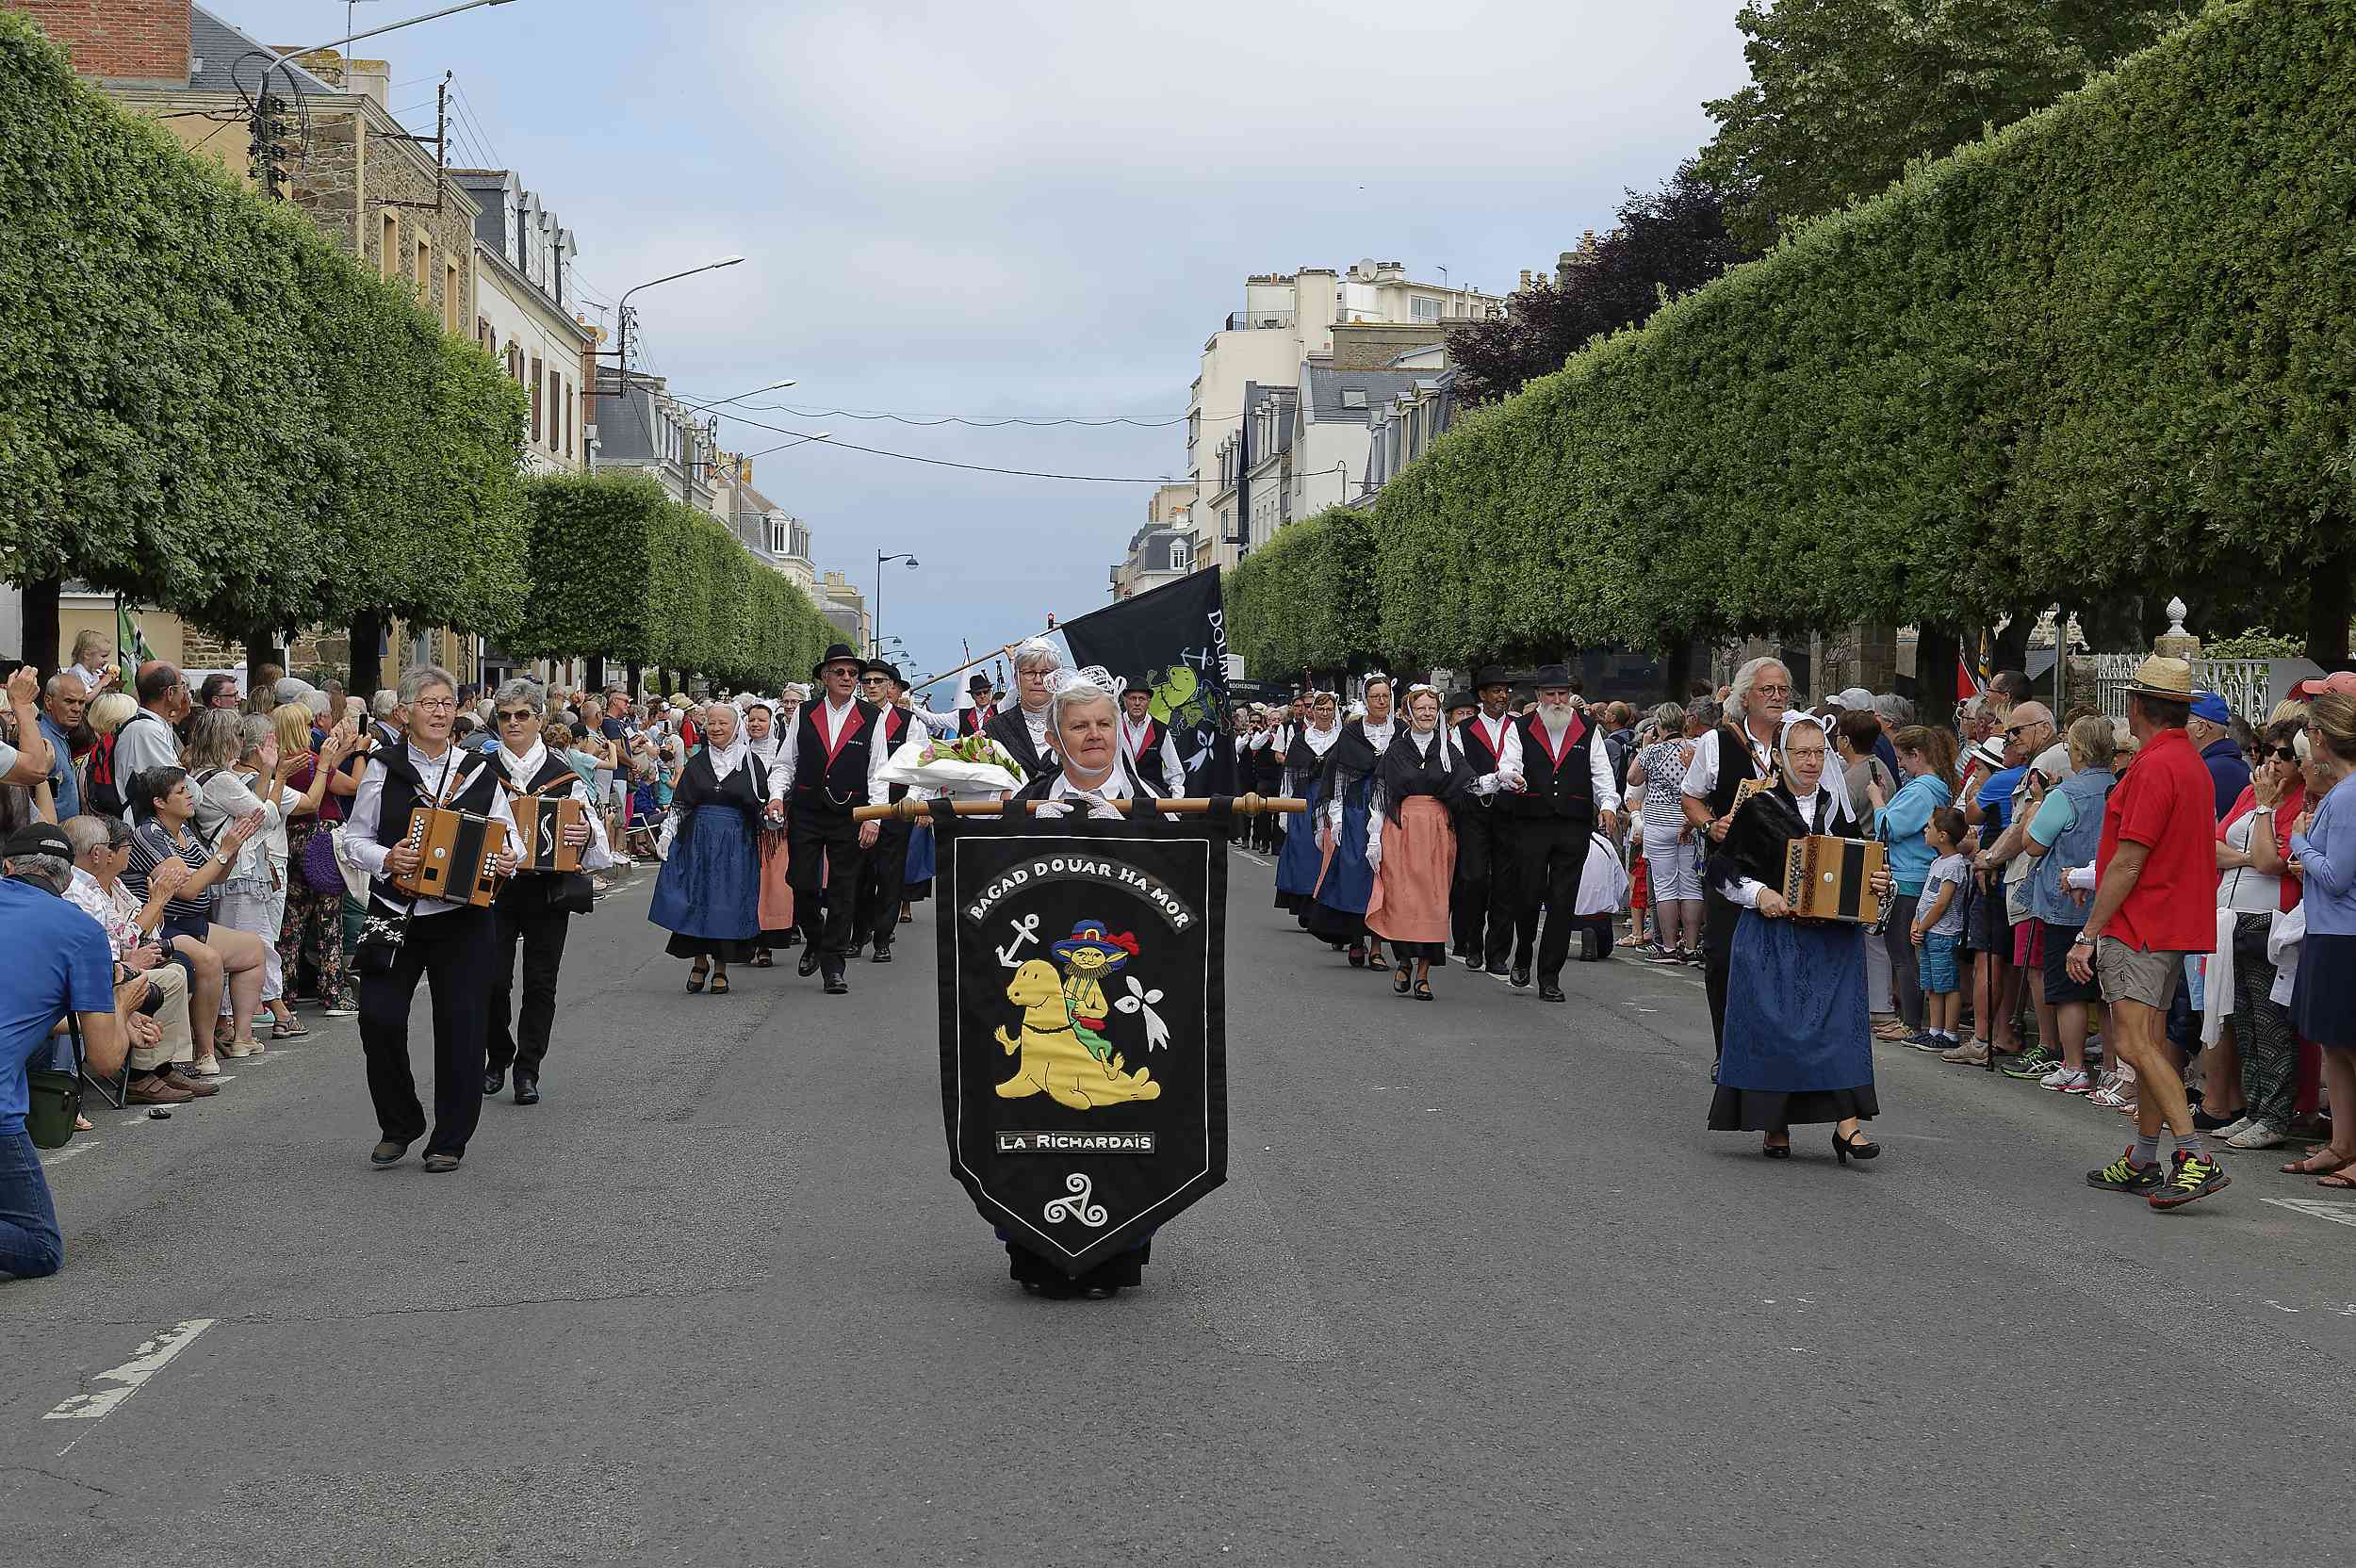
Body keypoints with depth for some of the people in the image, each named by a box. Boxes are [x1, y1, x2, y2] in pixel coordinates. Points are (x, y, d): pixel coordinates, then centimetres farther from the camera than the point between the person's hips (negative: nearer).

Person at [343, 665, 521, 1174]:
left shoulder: (479, 771, 6)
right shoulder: (382, 768, 3)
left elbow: (508, 836, 13)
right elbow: (355, 839, 5)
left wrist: (507, 860, -9)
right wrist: (385, 859, -14)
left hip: (463, 917, 1)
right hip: (396, 916, 0)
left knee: (460, 1026, 0)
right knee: (379, 1017, -9)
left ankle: (450, 1141, 14)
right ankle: (398, 1127, 13)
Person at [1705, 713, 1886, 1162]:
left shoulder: (1837, 806, 9)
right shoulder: (1759, 810, -1)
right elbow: (1722, 869, 0)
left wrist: (1878, 884, -2)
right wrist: (1758, 893, -14)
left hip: (1834, 936, 2)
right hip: (1773, 936, -2)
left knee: (1839, 1021, -6)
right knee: (1772, 1023, -2)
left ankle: (1847, 1122, -7)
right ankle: (1775, 1126, 9)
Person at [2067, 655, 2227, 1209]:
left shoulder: (2154, 767, -16)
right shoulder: (2193, 764, 16)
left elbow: (2128, 862, -20)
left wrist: (2088, 934, -16)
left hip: (2138, 925, -10)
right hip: (2175, 926, 10)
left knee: (2134, 1042, -16)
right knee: (2149, 1042, 13)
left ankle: (2196, 1156, -24)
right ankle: (2142, 1163, 18)